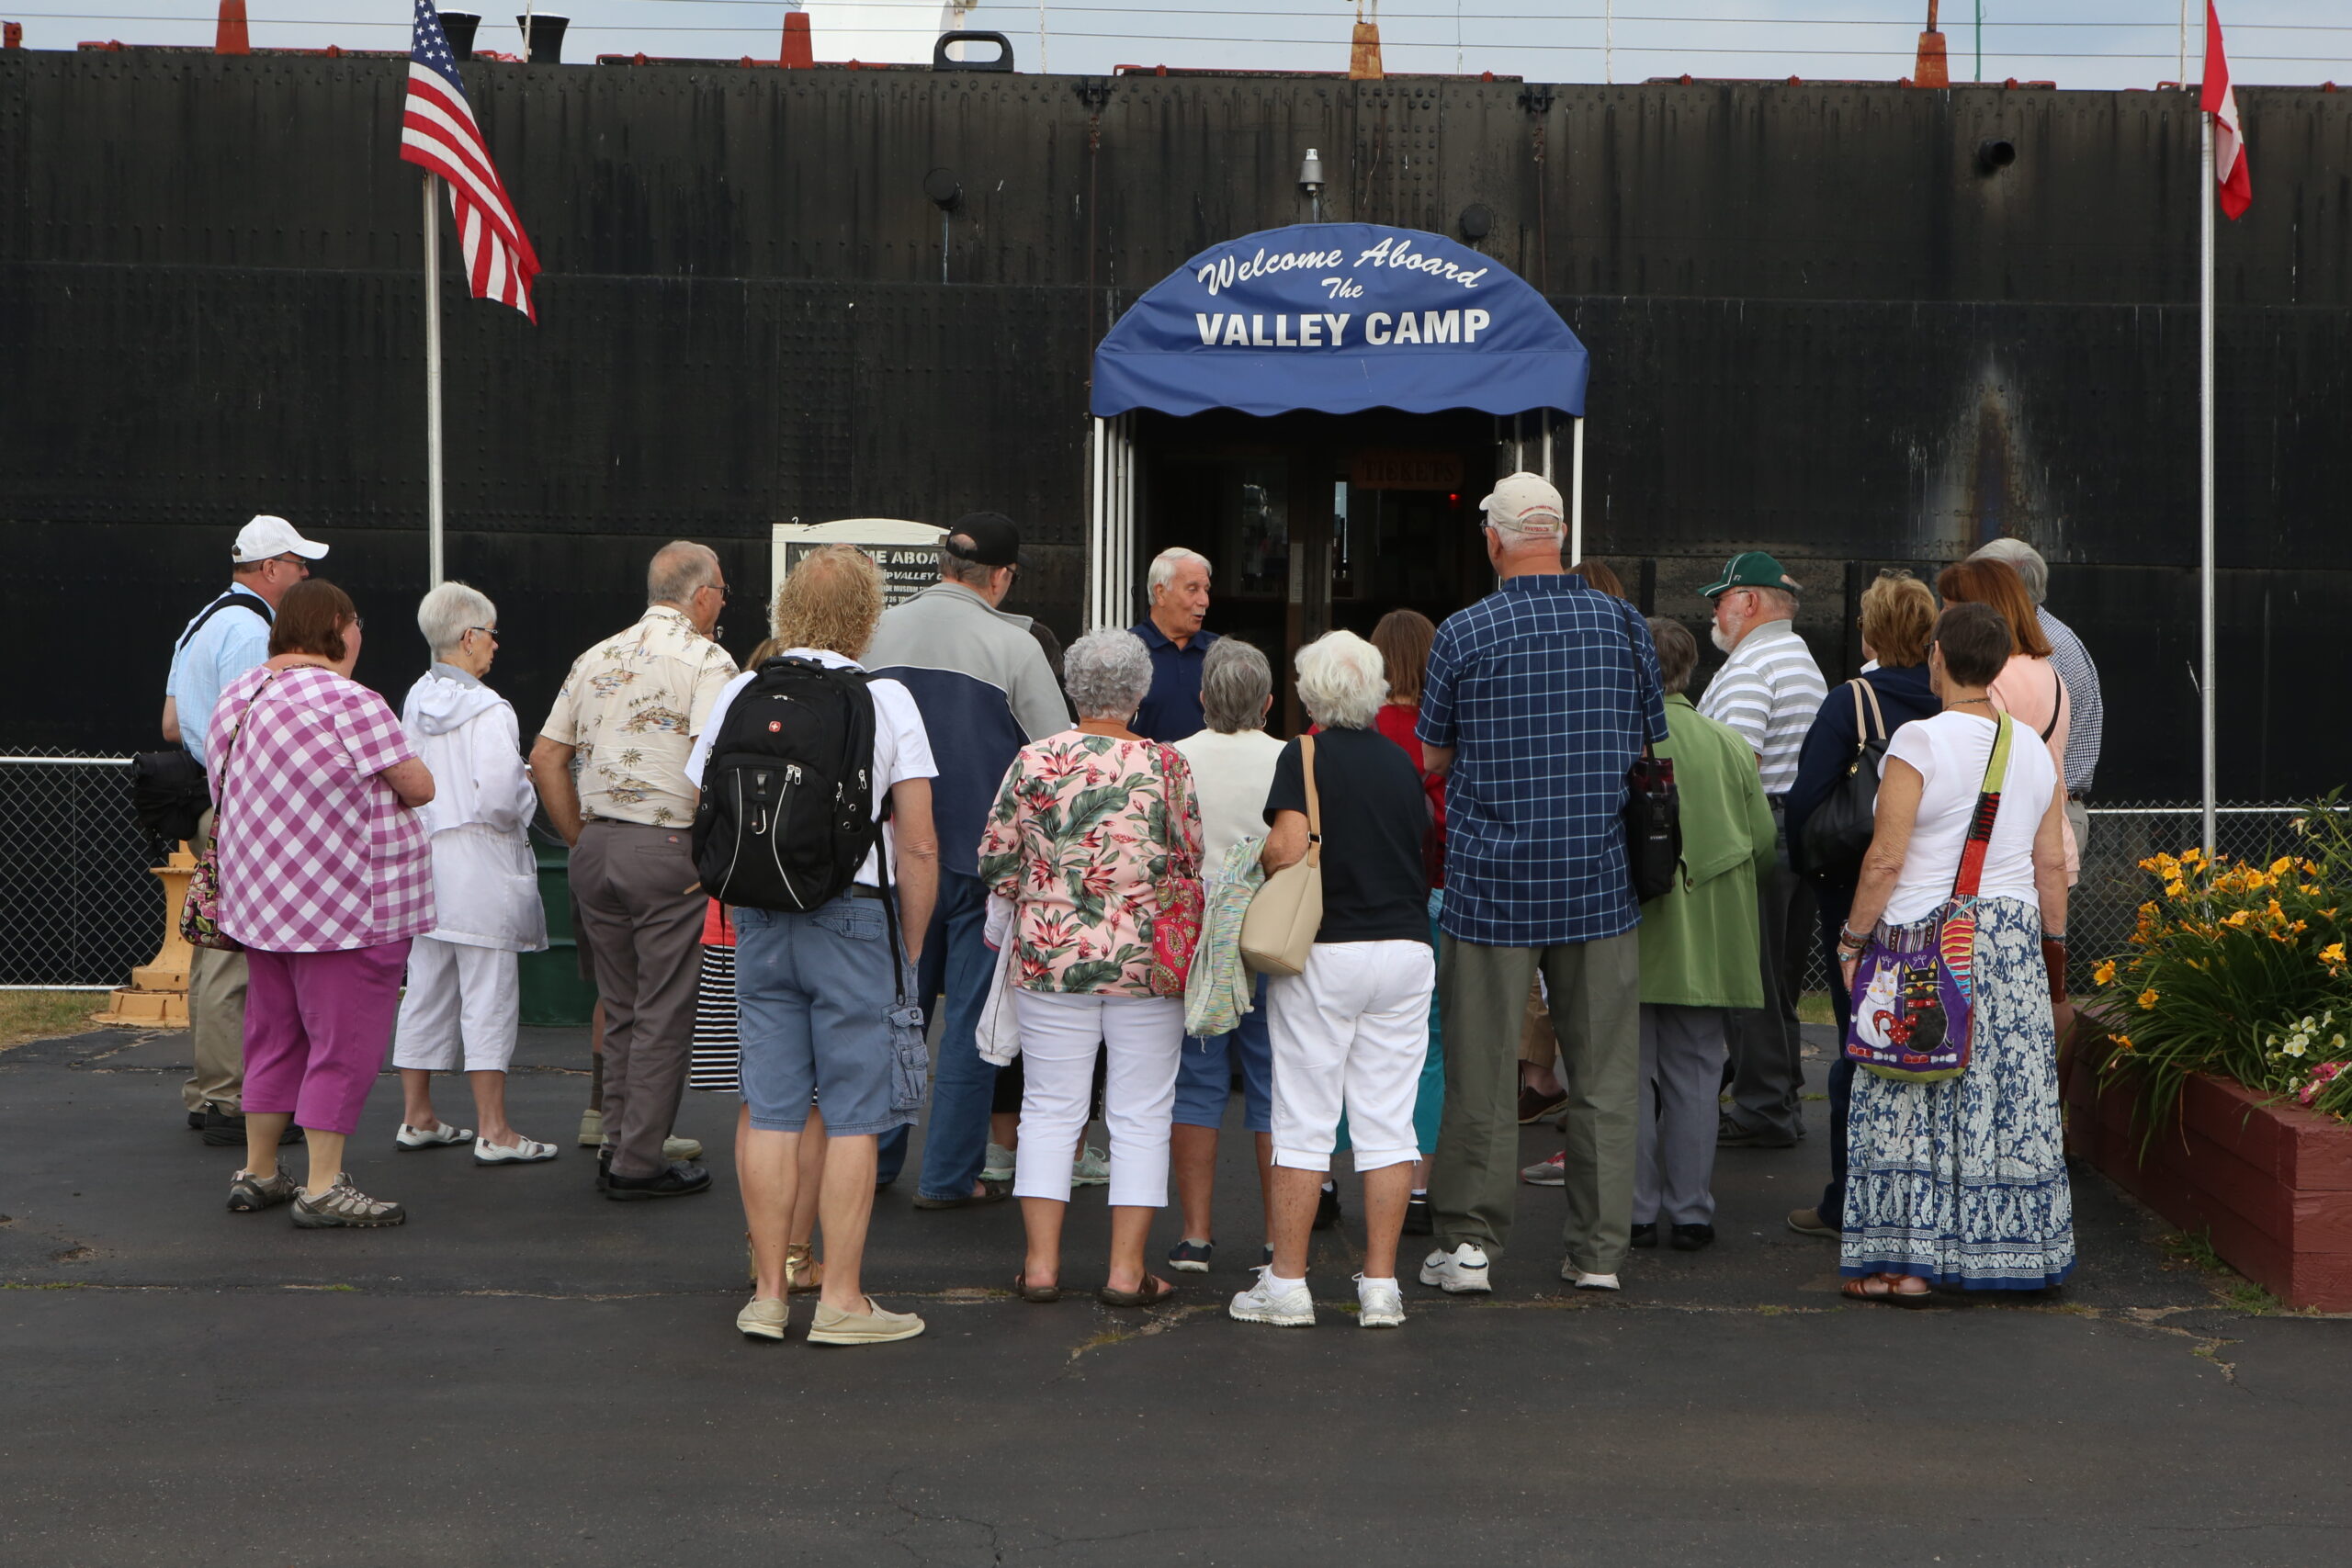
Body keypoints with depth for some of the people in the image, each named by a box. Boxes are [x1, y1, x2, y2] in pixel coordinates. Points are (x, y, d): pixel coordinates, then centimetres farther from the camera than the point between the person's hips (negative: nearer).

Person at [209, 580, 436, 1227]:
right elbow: (419, 787, -14)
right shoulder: (348, 701, -18)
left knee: (275, 1035, 17)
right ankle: (324, 1189, -1)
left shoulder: (236, 696, 9)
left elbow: (225, 790, 17)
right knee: (343, 1043, -2)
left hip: (261, 900, 9)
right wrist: (382, 773, 6)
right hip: (346, 906, -9)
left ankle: (257, 1173, 24)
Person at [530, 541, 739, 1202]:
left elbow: (546, 758, 15)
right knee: (665, 1011, 0)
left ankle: (618, 1149, 20)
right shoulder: (706, 660, -7)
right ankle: (640, 1162, 3)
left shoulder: (597, 658, 15)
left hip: (594, 847, 7)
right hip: (670, 848, -7)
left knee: (622, 1009, 15)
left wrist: (582, 837, 17)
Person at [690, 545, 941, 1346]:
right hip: (855, 918, -4)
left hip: (760, 920, 4)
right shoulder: (886, 699, -6)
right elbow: (918, 845, -9)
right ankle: (841, 1300, 6)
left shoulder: (739, 692, 4)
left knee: (769, 1112, 9)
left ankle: (768, 1294, 15)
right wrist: (912, 948, 1)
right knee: (853, 1117, 2)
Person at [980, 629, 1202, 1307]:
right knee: (1140, 1115, 6)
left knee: (1049, 1107, 8)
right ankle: (1126, 1268, 6)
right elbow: (1191, 868, -1)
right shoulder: (1166, 766, -6)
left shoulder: (1034, 760, -4)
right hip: (1146, 963, -1)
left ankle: (1041, 1263, 8)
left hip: (1051, 958, 1)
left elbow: (995, 863, 0)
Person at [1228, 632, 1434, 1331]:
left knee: (1305, 1122, 2)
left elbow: (1288, 848, -19)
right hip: (1406, 947, 4)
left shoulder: (1305, 757, -7)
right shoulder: (1404, 763, 9)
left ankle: (1287, 1283, 7)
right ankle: (1380, 1286, 7)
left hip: (1323, 952, -4)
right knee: (1387, 1122, 6)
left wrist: (1260, 861, 1)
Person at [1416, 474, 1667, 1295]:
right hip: (1599, 884, 2)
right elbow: (1651, 750, 10)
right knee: (1604, 1072, 8)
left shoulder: (1462, 634, -6)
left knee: (1482, 1073, 5)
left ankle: (1469, 1243, 10)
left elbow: (1434, 758, 5)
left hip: (1491, 883, -2)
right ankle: (1598, 1249, 12)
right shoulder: (1624, 625, 2)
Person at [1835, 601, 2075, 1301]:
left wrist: (1852, 940, -5)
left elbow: (1885, 859, -14)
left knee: (1913, 1102, -1)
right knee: (2011, 1094, 10)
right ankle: (2011, 1250, 16)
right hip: (2015, 942, 6)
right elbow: (2051, 864, 9)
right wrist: (2052, 949, 18)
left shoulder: (1919, 741, -11)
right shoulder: (2036, 750, 7)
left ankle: (1906, 1261, -1)